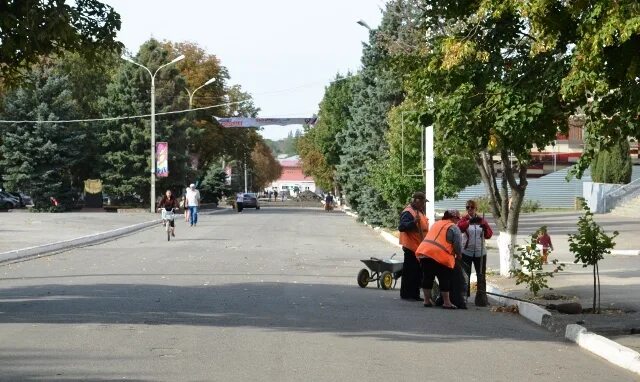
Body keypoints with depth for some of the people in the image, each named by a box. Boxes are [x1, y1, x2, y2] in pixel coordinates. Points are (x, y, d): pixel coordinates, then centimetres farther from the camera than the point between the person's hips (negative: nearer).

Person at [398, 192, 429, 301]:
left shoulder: (419, 212, 17)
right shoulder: (408, 212, -14)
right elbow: (401, 227, -25)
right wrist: (414, 222, -37)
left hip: (419, 247, 10)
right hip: (411, 247, -10)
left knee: (418, 272, 13)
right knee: (409, 271, -5)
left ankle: (414, 294, 19)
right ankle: (407, 294, 1)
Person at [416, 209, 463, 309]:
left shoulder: (437, 223, 25)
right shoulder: (453, 228, 2)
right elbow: (458, 245, -2)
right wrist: (459, 255, 18)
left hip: (424, 252, 7)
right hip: (439, 256, -7)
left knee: (427, 277, 13)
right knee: (444, 279, 2)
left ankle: (427, 300, 18)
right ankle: (446, 302, 4)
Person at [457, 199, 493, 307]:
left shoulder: (482, 220, 5)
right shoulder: (464, 219, -1)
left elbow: (489, 235, 1)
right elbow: (459, 227, -23)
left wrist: (485, 228, -21)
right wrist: (470, 221, -39)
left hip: (480, 252, 2)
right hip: (466, 252, -2)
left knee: (481, 276, 3)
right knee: (465, 275, 1)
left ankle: (481, 299, 7)